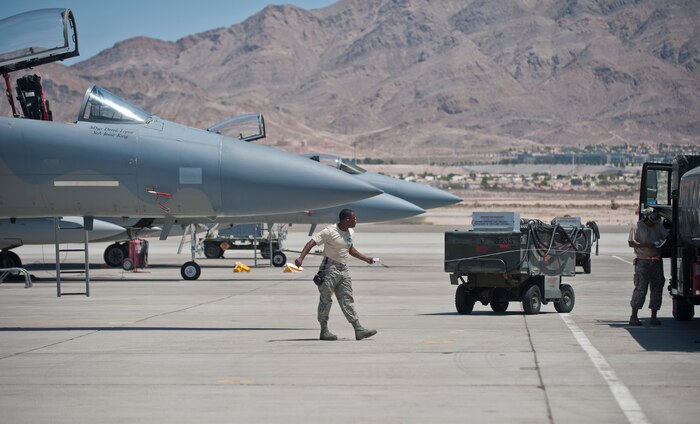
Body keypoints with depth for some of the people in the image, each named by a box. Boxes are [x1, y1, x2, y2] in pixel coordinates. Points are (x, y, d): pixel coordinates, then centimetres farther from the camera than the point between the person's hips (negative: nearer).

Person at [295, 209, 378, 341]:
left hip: (343, 270, 8)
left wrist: (365, 258, 32)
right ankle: (324, 331, 6)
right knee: (326, 300, 0)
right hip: (330, 269, -8)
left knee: (347, 300, 5)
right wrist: (301, 258, -33)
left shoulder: (350, 232, 11)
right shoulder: (330, 231, -15)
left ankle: (359, 330, 1)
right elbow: (312, 242, -20)